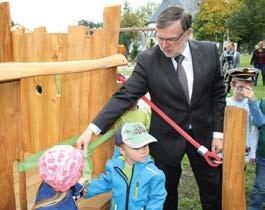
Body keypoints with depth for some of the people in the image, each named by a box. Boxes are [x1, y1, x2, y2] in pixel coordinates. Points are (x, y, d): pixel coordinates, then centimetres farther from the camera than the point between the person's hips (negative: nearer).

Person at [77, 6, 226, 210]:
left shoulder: (209, 51, -9)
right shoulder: (147, 59, -16)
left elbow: (218, 94, 0)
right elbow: (125, 96, -20)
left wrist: (218, 132, -3)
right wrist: (93, 128, -30)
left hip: (203, 134, 2)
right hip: (167, 139, -2)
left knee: (212, 190, 19)